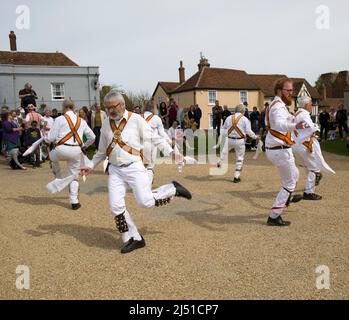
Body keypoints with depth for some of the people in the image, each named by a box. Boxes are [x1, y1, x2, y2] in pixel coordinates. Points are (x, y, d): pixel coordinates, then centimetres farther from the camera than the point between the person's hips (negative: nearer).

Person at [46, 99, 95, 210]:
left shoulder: (60, 119, 0)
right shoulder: (81, 121, 13)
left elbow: (51, 138, 0)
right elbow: (92, 137, 17)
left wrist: (46, 139, 23)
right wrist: (85, 146, 33)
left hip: (62, 149, -3)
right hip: (76, 151, 3)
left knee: (53, 157, 32)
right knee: (74, 176, 14)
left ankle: (60, 179, 34)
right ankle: (74, 202, 14)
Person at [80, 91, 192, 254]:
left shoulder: (136, 119, -4)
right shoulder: (106, 124, 10)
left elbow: (154, 138, -3)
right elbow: (102, 151, 21)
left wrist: (170, 152, -13)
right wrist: (90, 166, 18)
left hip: (134, 167, -5)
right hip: (115, 170, 5)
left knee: (146, 202, -14)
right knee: (116, 206, -3)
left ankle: (173, 189, 14)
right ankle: (134, 239, 14)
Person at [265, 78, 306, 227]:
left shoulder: (275, 105, 13)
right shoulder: (279, 106, -20)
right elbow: (279, 124, -42)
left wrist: (291, 119, 40)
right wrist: (294, 126, -60)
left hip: (272, 149, 10)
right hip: (280, 151, -10)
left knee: (294, 175, 31)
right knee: (289, 183, 1)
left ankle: (287, 198, 54)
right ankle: (274, 217, 5)